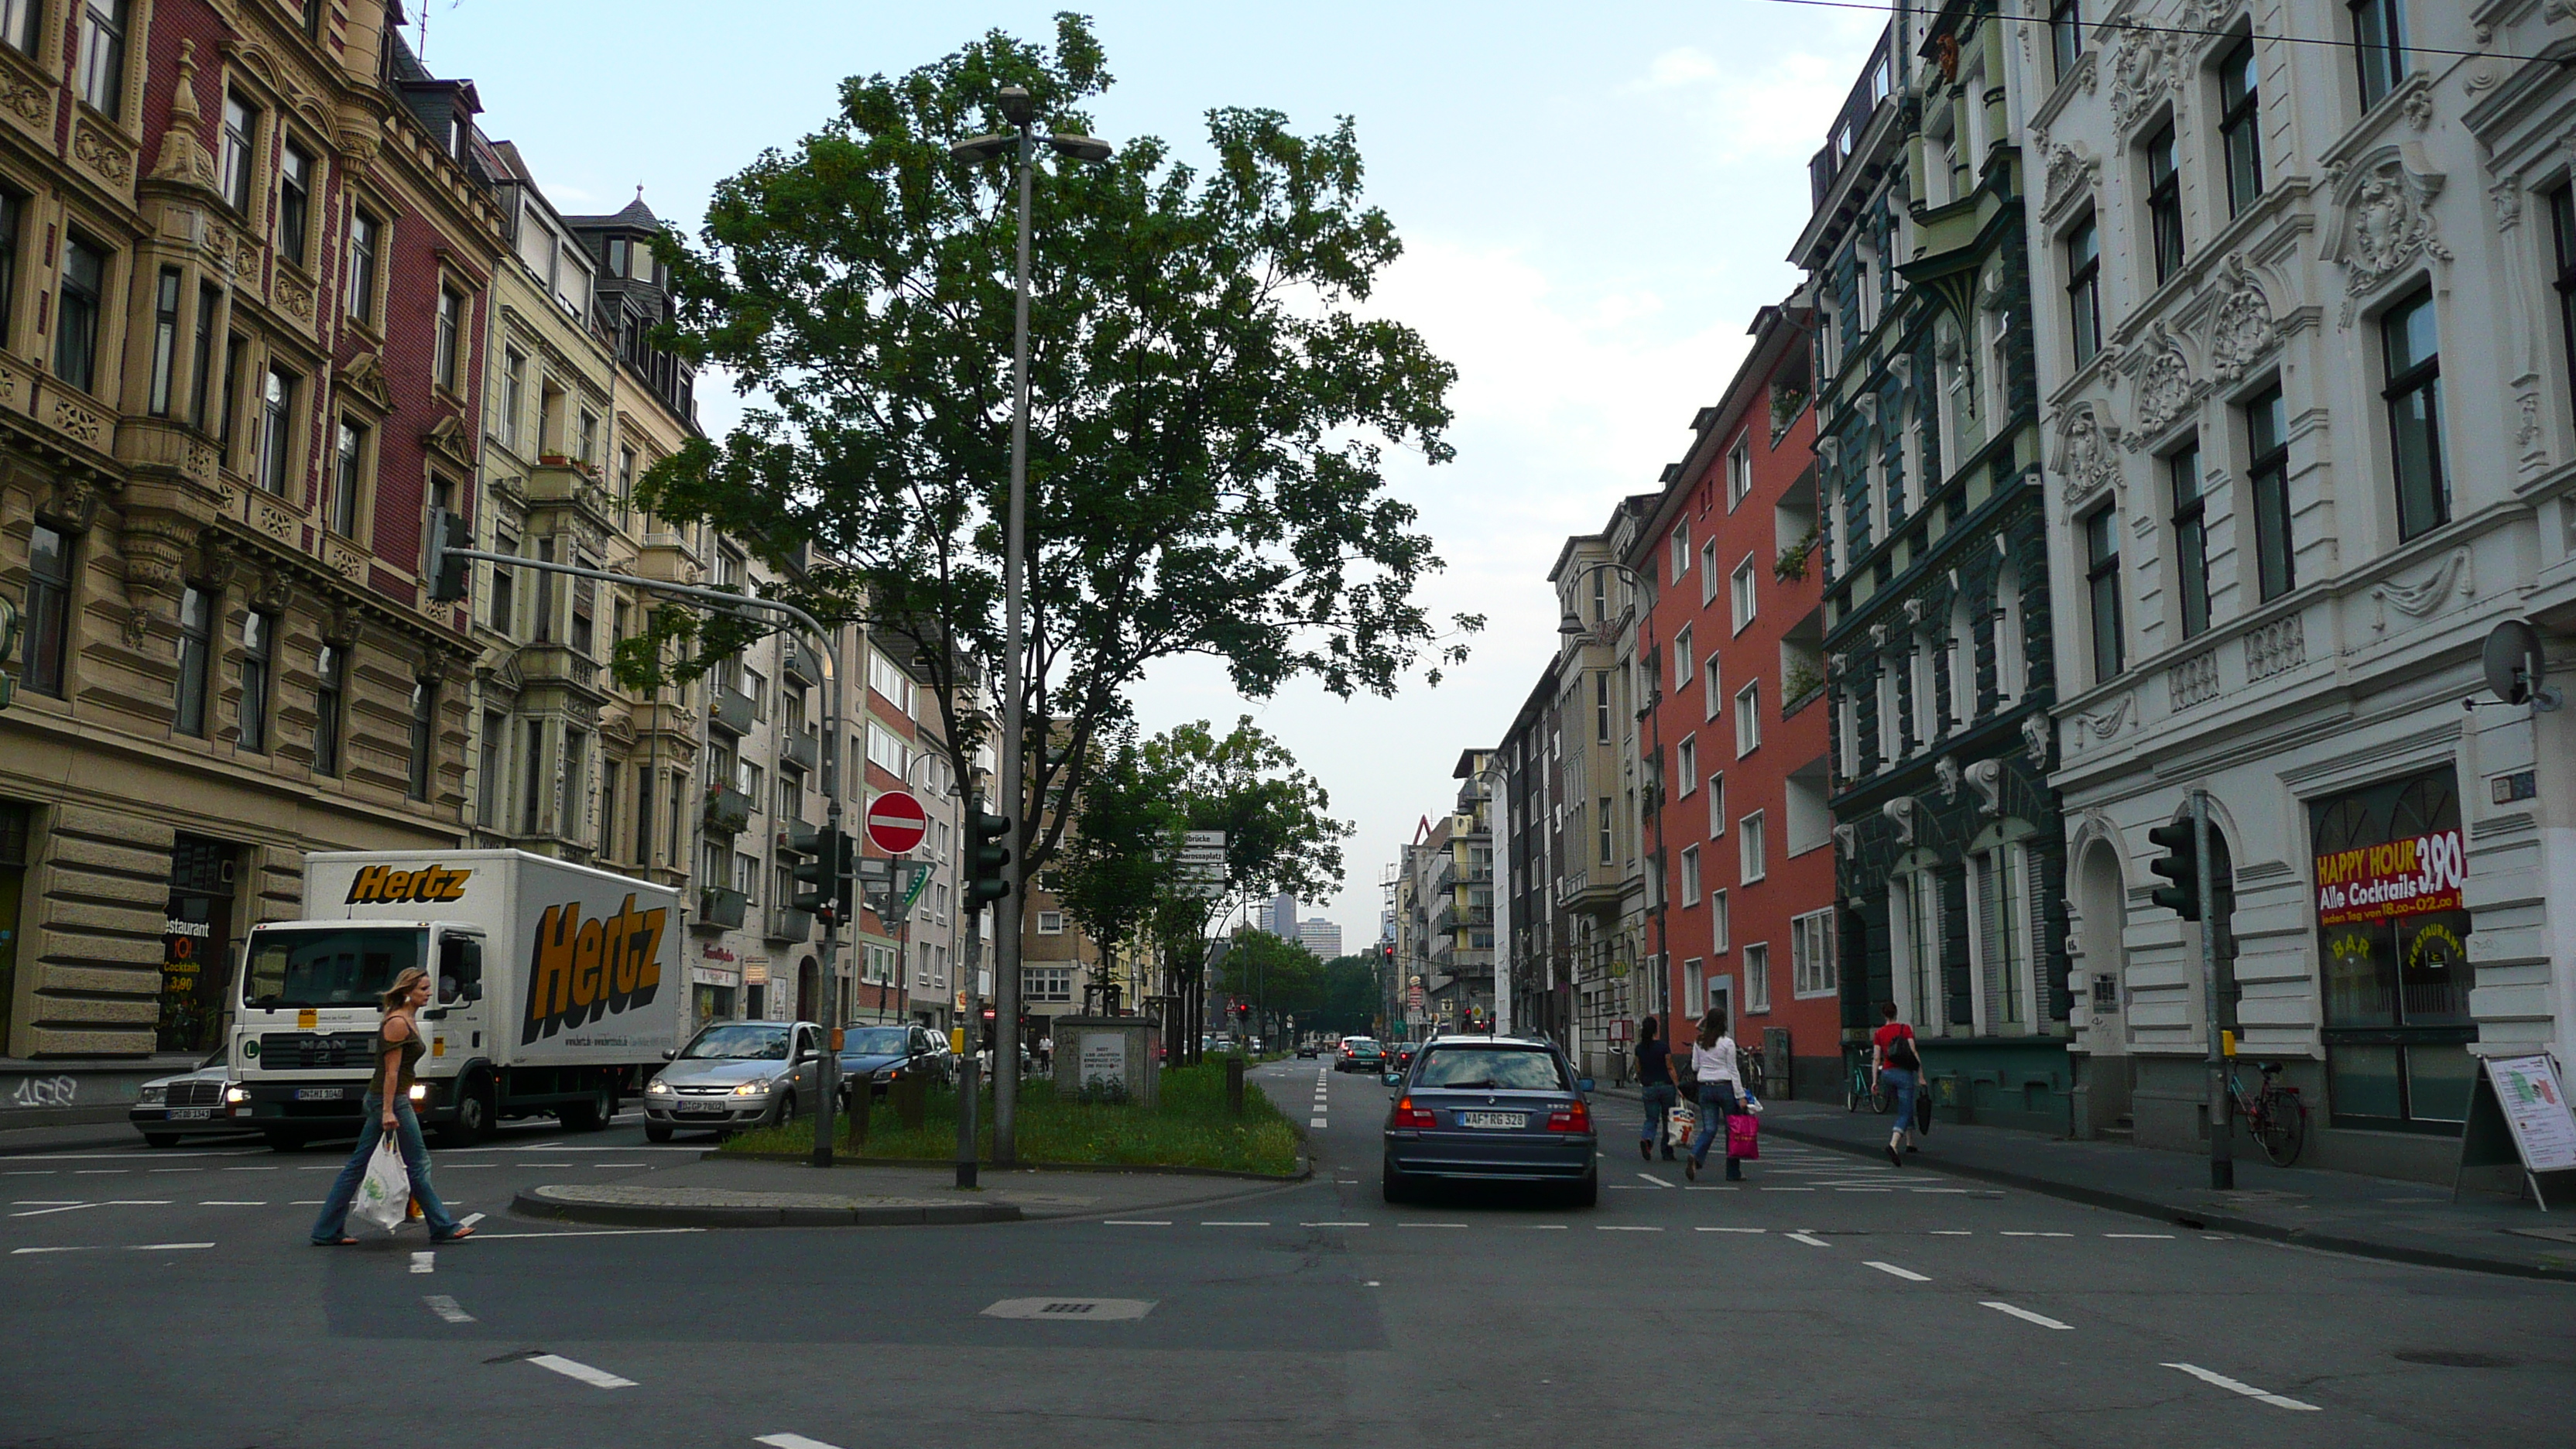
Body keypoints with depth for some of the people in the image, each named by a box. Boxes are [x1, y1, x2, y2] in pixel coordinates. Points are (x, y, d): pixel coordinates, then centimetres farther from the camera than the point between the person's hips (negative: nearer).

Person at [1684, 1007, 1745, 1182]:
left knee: (1709, 1129, 5)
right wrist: (1740, 1095, -7)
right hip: (1725, 1087, -4)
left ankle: (1696, 1157, -24)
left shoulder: (1699, 1043, 5)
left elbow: (1694, 1067, 8)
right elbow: (1733, 1070, -9)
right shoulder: (1727, 1043, -8)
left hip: (1705, 1088, 4)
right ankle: (1733, 1173, 12)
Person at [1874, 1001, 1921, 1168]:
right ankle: (1893, 1145, -29)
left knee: (1906, 1109, 25)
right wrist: (1921, 1076, -4)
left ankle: (1910, 1143, 29)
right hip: (1904, 1073, -4)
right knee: (1904, 1113, -8)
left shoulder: (1879, 1033, 5)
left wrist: (1875, 1080, 4)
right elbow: (1914, 1052, -7)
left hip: (1887, 1073, 4)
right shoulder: (1905, 1029, -3)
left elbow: (1876, 1058, 2)